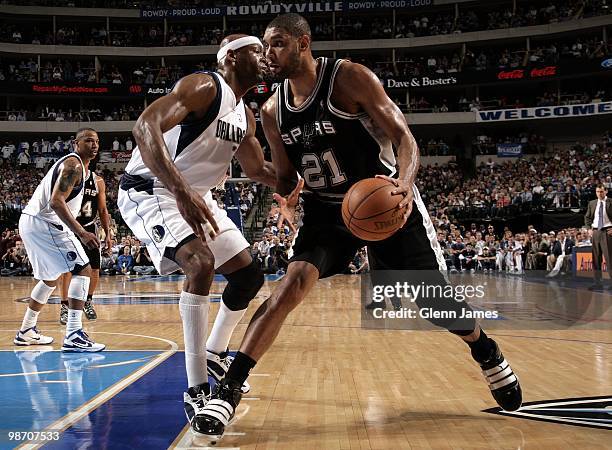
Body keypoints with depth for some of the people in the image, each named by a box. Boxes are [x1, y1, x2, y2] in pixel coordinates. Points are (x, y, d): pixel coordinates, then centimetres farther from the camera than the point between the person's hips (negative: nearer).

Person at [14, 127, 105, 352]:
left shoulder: (72, 163, 21)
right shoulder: (74, 164, -10)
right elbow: (56, 201, -23)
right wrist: (81, 232, -30)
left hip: (31, 222, 11)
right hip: (44, 222, -11)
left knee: (50, 278, 23)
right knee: (82, 269, -13)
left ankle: (26, 332, 33)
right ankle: (73, 335, -18)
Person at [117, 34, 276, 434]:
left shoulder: (245, 116, 9)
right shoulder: (204, 87, -19)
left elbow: (259, 170, 19)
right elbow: (146, 126, -34)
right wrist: (182, 190, -46)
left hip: (196, 197, 10)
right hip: (150, 190, -10)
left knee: (250, 274, 9)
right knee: (201, 263, -31)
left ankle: (215, 353, 30)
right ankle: (196, 390, -24)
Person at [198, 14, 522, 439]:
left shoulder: (350, 77, -19)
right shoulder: (273, 111, -3)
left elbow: (404, 137, -20)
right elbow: (286, 174, 7)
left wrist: (405, 183, -40)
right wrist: (287, 198, -17)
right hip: (327, 210, 3)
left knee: (435, 301, 3)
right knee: (292, 285, -20)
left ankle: (488, 354, 35)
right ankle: (229, 388, -17)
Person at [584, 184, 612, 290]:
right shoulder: (592, 203, 12)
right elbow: (587, 217, 20)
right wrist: (589, 227, 6)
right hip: (595, 232, 5)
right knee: (596, 258, 6)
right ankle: (598, 283, 11)